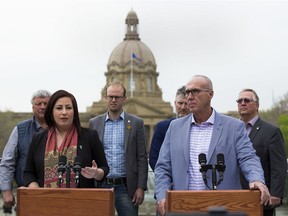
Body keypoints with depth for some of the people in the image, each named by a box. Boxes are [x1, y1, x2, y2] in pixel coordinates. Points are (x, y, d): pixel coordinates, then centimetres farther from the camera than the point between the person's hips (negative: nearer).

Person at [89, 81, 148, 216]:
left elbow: (142, 158, 1)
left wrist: (141, 187, -6)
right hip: (101, 186, 2)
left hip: (126, 187, -1)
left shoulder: (136, 123, 4)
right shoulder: (94, 123, 8)